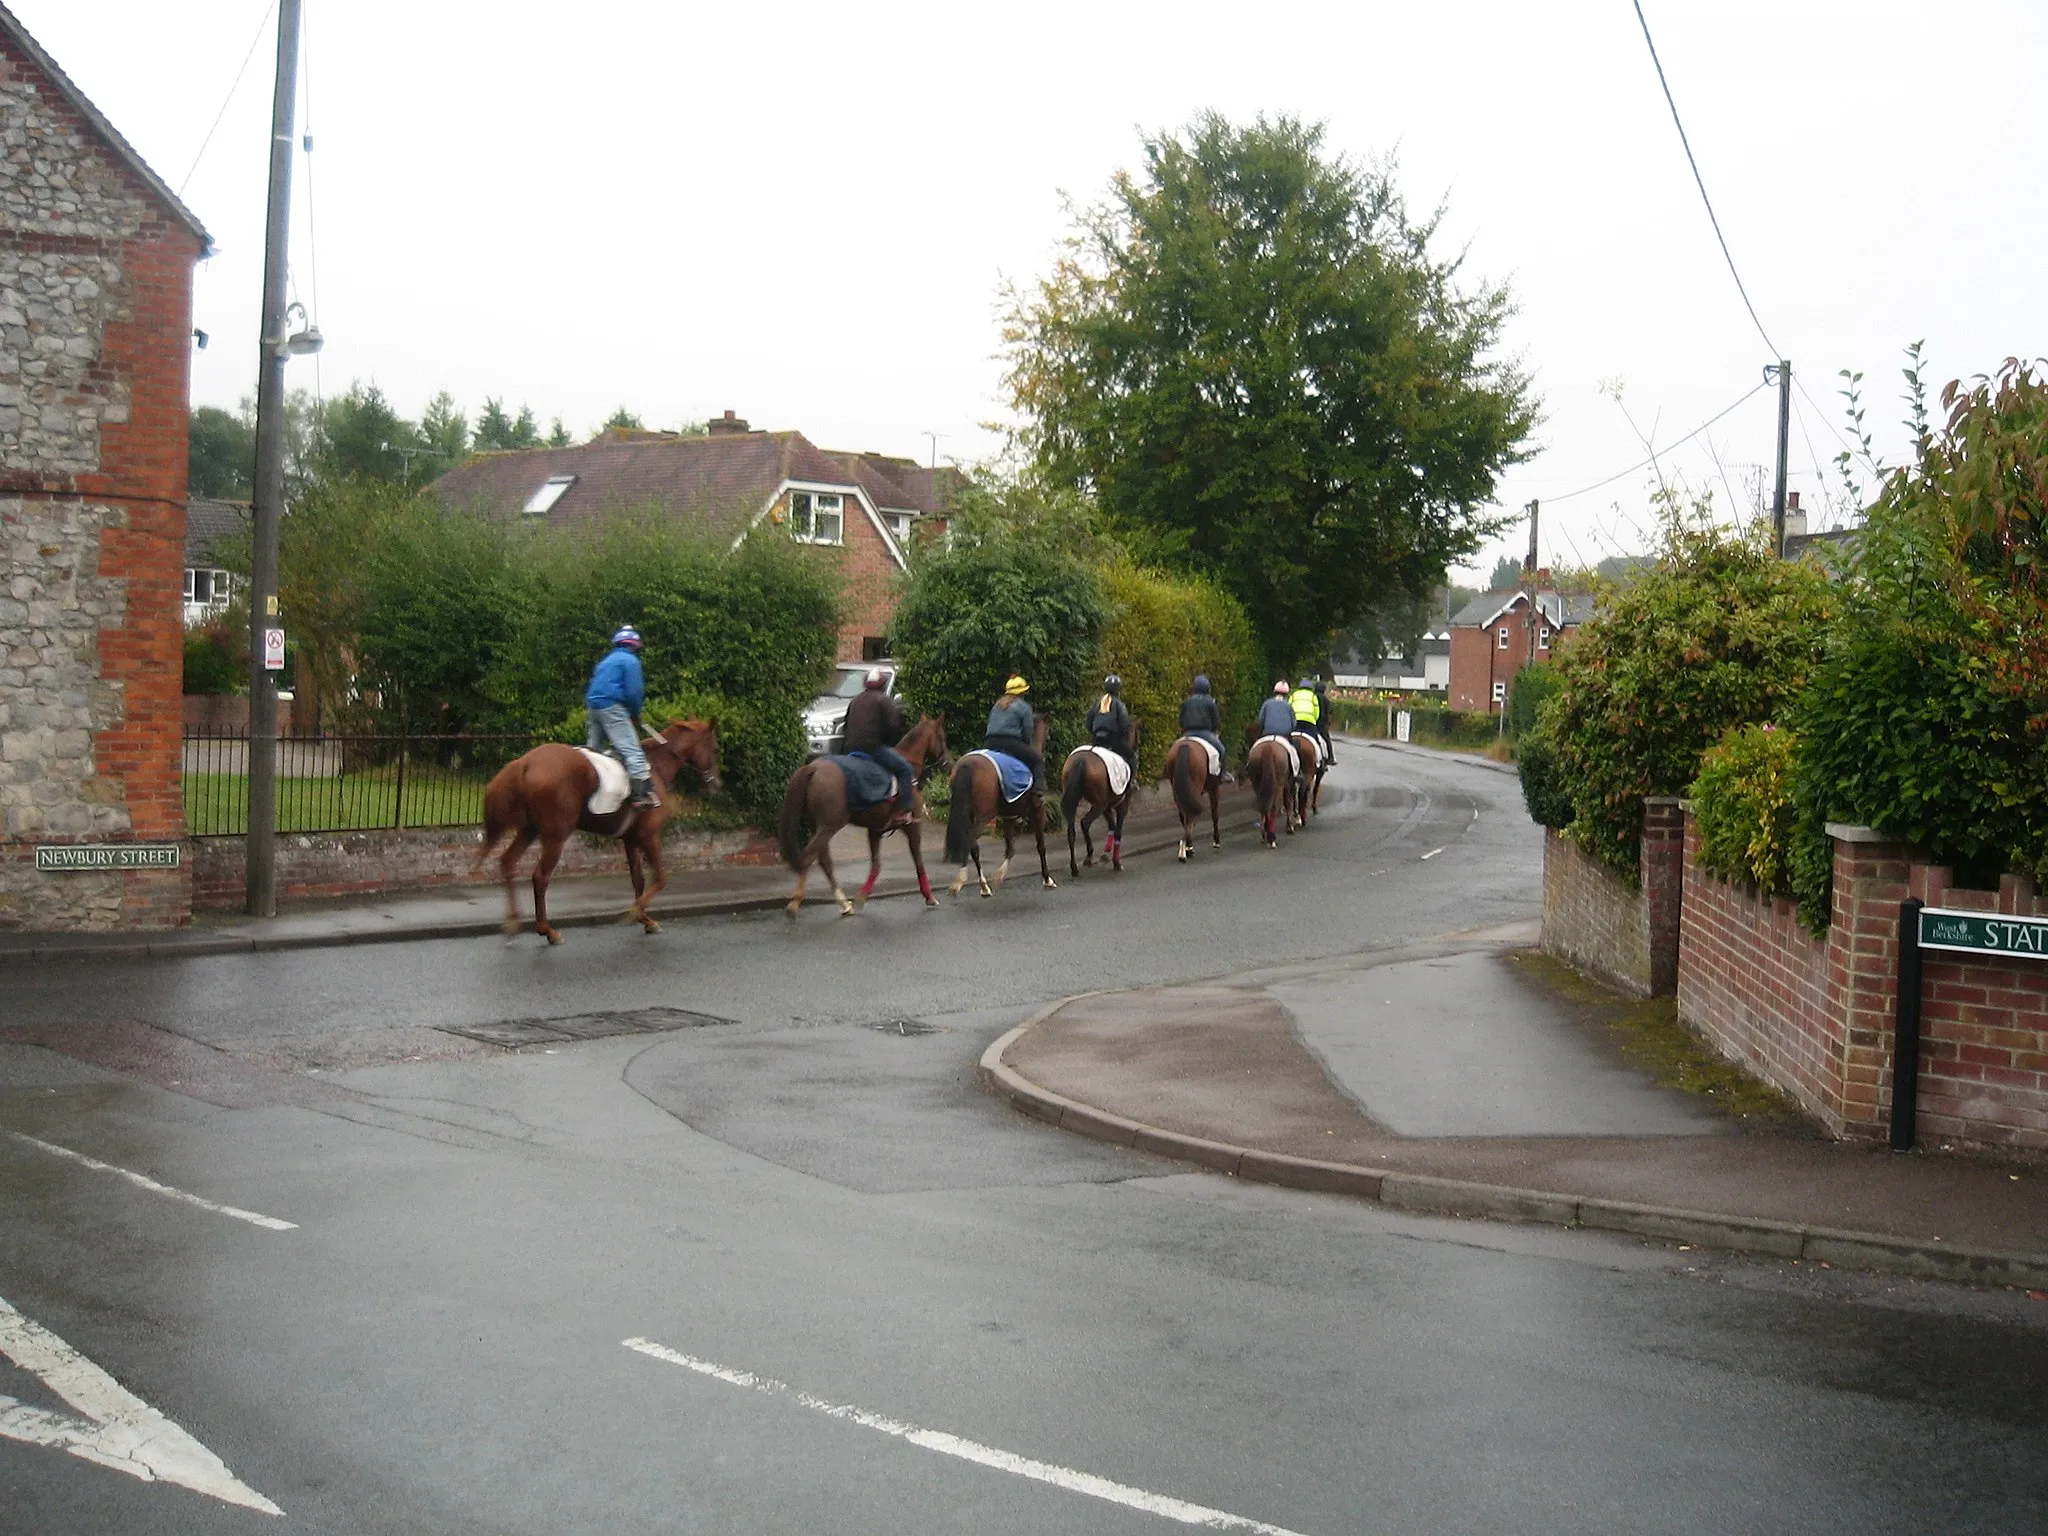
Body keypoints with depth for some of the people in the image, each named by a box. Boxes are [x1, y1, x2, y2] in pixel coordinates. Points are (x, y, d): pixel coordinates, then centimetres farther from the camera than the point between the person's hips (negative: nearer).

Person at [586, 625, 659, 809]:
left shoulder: (606, 661, 24)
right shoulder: (630, 660, -2)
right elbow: (634, 692, -11)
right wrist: (636, 714, 4)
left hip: (593, 706, 9)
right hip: (613, 707, -9)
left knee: (594, 748, 19)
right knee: (633, 751, -14)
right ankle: (642, 794, -24)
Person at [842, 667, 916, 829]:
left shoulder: (855, 701, 22)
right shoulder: (884, 700, -1)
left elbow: (847, 725, 27)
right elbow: (893, 727, -8)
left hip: (850, 749, 8)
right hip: (874, 747, -8)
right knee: (905, 768, -6)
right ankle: (903, 812, -17)